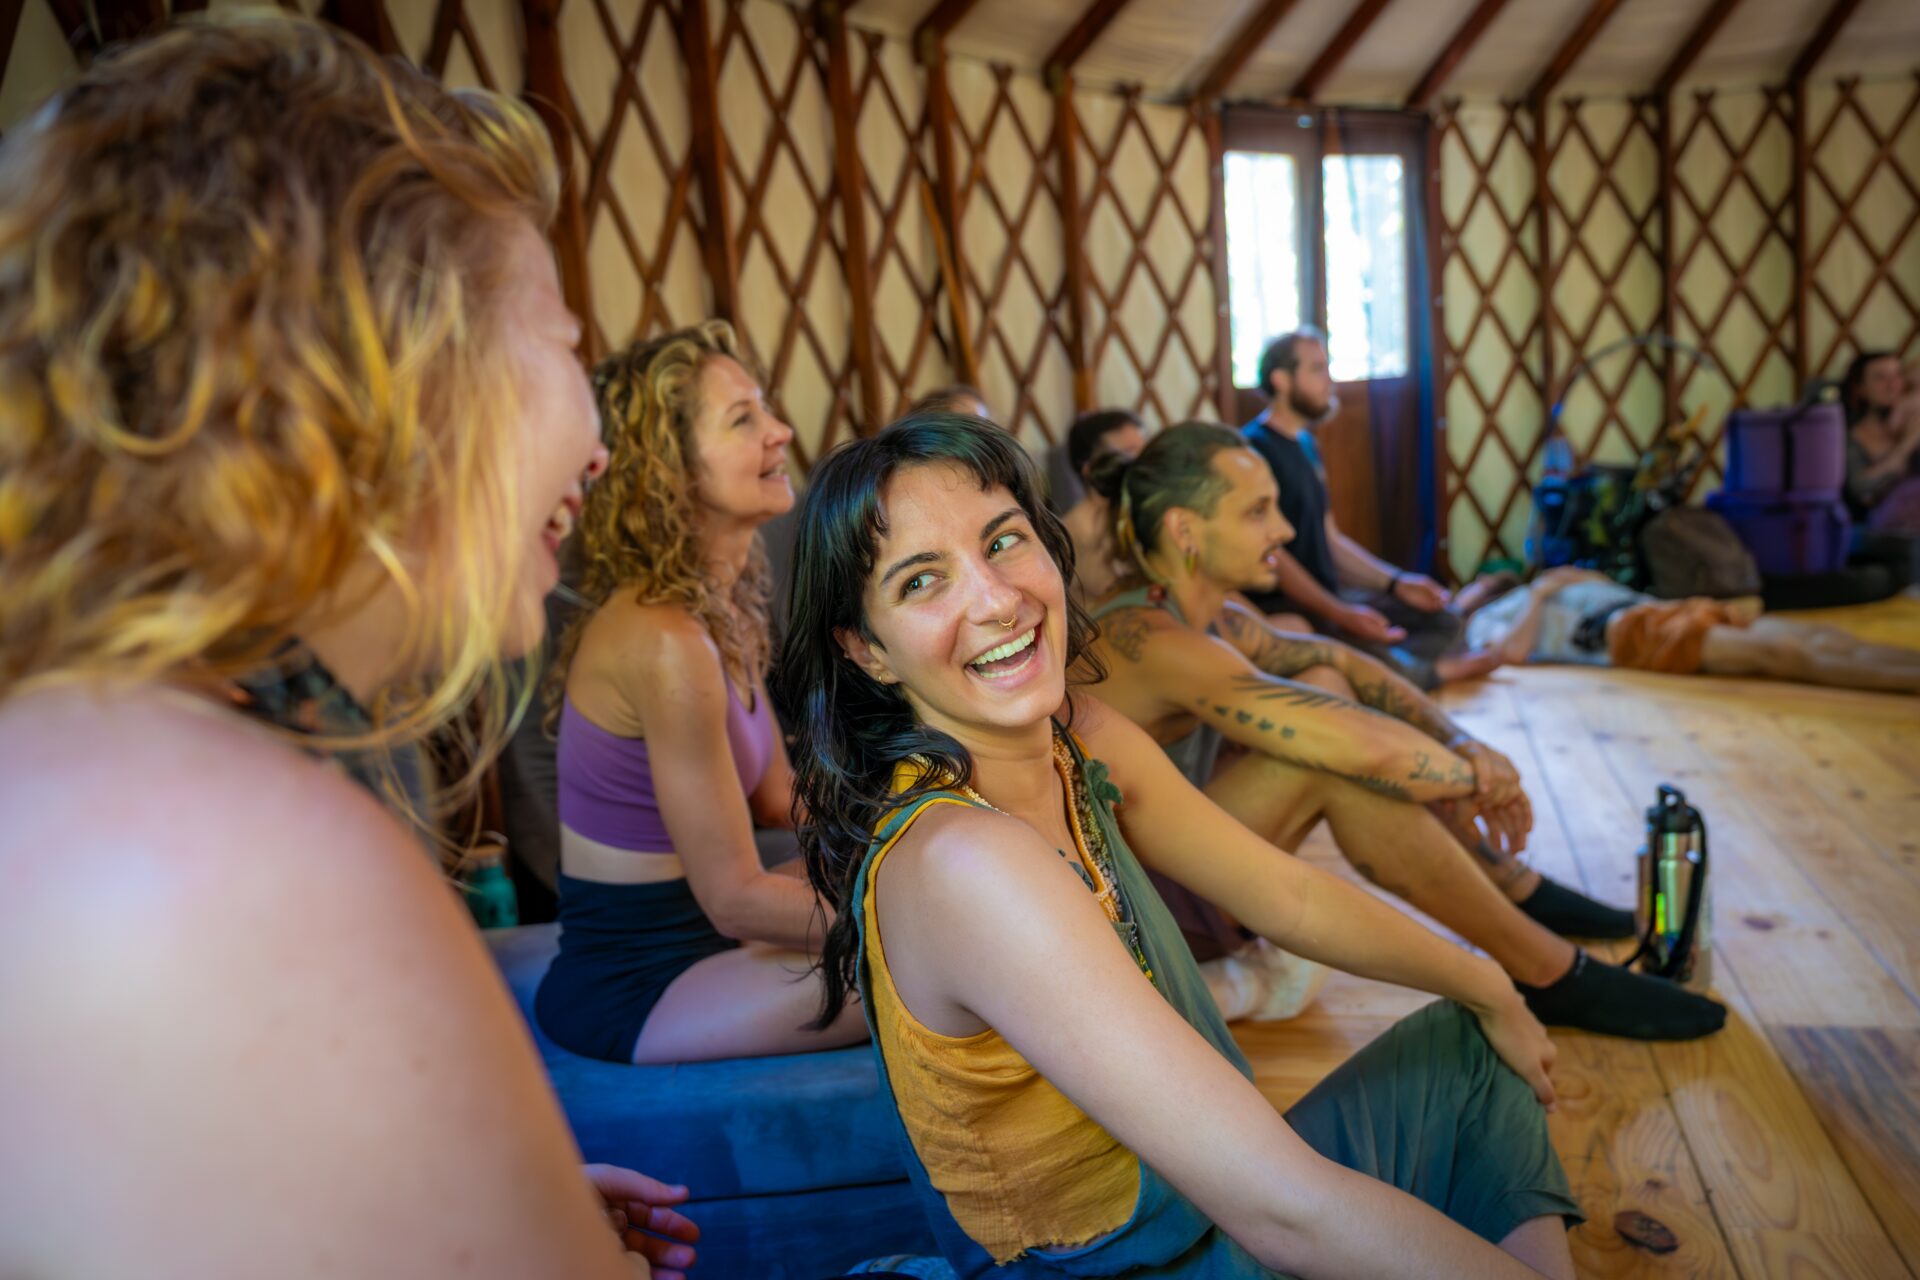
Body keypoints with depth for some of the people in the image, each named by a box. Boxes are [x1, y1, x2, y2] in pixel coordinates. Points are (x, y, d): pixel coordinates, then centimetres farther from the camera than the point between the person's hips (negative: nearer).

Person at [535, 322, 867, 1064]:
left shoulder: (725, 609, 3)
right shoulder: (665, 641, -26)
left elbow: (778, 801, 7)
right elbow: (736, 898, -22)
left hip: (687, 939, 9)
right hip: (634, 993, -9)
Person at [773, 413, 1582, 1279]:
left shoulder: (1085, 742, -7)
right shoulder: (961, 858, -32)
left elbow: (1293, 900, 8)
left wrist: (1488, 990, 17)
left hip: (1210, 1208, 8)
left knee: (1466, 1048, 18)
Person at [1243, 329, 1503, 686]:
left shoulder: (1306, 445, 17)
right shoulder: (1252, 448, -14)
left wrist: (1396, 583, 7)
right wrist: (1342, 615, -25)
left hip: (1329, 595, 9)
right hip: (1282, 606, -9)